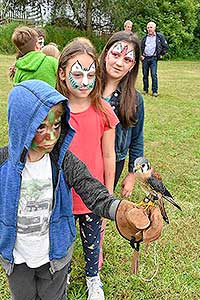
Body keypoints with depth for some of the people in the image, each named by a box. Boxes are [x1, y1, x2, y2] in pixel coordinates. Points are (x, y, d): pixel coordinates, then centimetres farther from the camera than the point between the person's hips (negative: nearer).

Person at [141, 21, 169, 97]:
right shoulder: (145, 37, 12)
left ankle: (155, 91, -7)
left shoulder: (159, 36, 2)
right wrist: (141, 55, 8)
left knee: (154, 75, -11)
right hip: (145, 58, 3)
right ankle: (145, 90, 17)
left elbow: (166, 46, 8)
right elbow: (141, 47, 21)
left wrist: (161, 54, 3)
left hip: (153, 58, -3)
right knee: (145, 75, 6)